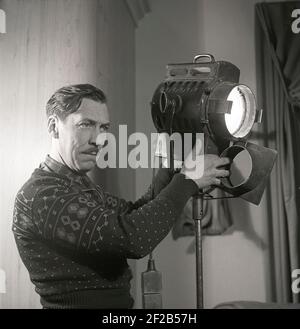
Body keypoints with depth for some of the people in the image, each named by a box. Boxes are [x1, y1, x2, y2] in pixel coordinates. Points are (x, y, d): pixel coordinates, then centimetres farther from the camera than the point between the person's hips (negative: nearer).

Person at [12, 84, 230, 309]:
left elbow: (132, 215, 6)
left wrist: (172, 169, -4)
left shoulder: (79, 183, 9)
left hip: (118, 301, 8)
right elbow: (132, 239, -27)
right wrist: (187, 180, -18)